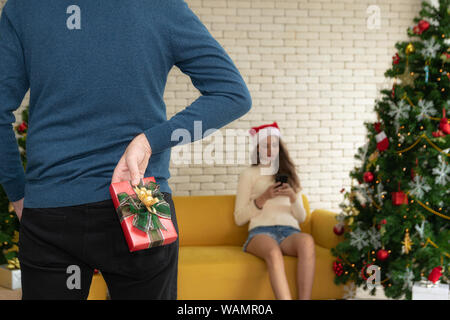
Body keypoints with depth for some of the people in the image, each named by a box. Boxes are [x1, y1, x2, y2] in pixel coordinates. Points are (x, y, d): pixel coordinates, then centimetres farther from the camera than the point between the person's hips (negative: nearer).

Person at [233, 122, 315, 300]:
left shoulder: (289, 175, 28)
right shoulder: (249, 174, 17)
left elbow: (301, 217, 22)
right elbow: (239, 219, 9)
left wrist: (293, 198, 2)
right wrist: (263, 198, -4)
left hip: (289, 231, 2)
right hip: (261, 231, -2)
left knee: (307, 241, -37)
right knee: (274, 252, -41)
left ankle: (304, 299, -43)